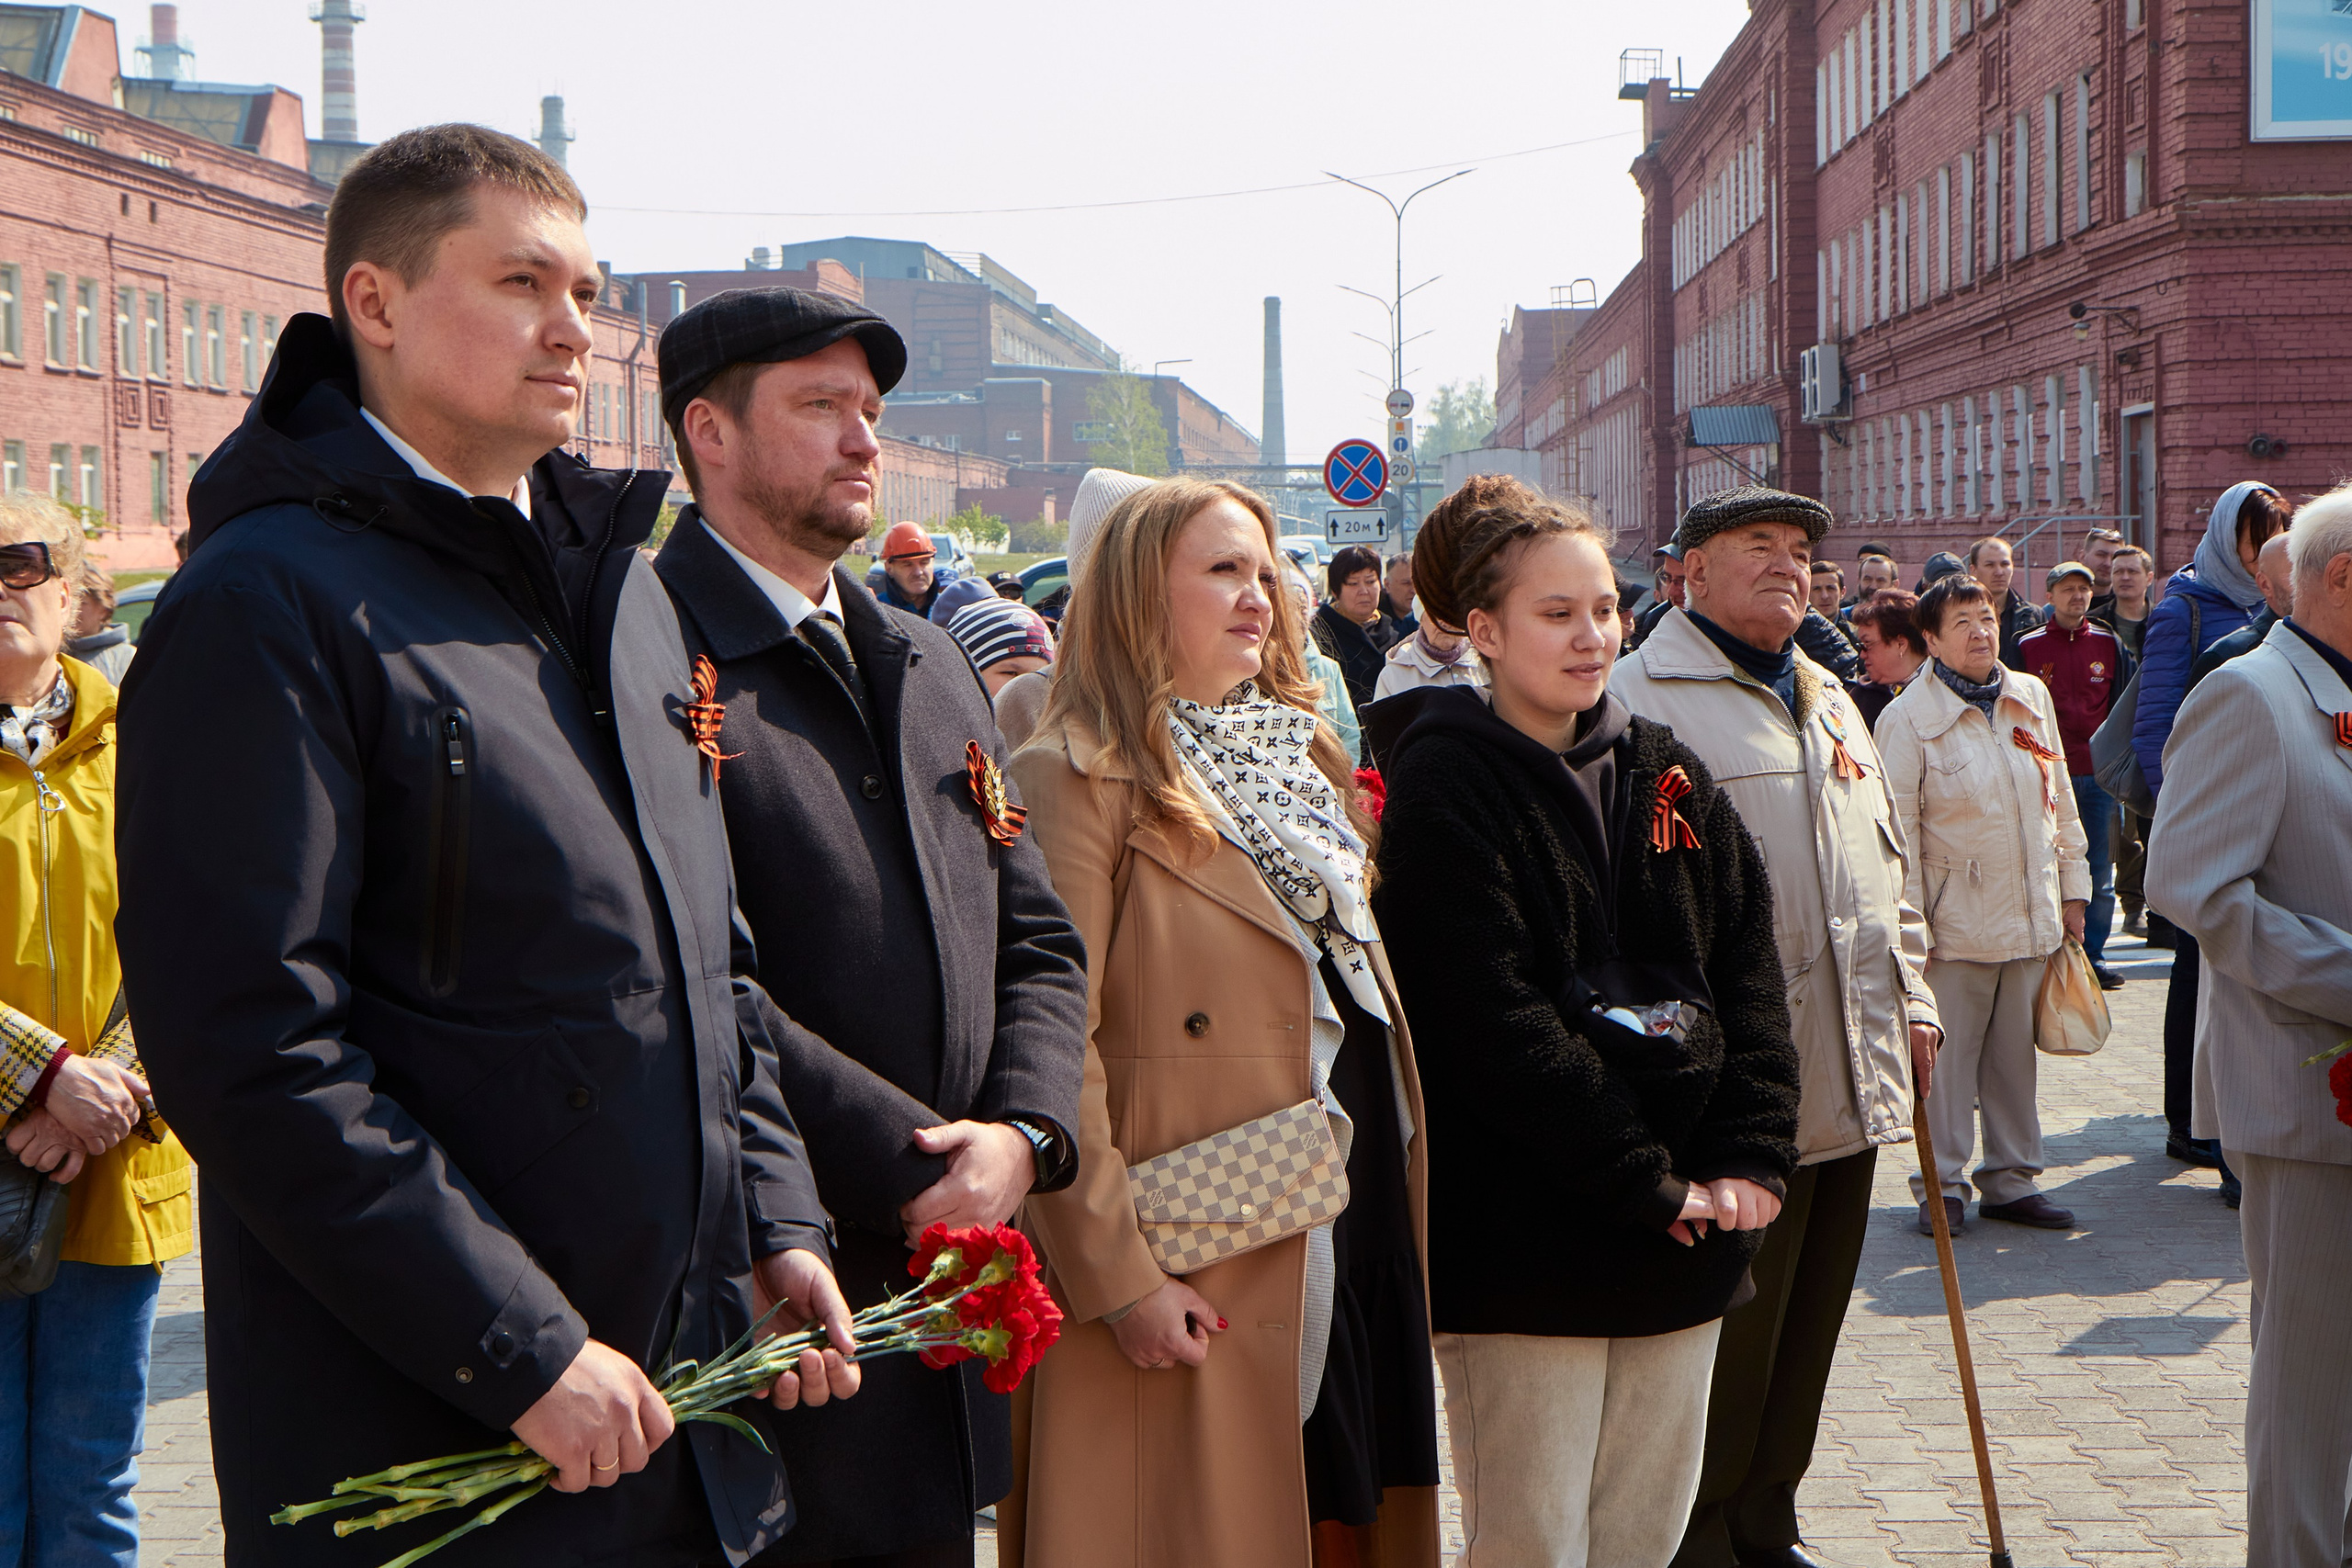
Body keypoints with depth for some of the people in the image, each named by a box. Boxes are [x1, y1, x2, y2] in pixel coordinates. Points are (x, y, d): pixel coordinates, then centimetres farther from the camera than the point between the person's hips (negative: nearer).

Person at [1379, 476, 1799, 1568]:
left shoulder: (1664, 772, 13)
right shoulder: (1445, 784, -7)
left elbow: (1750, 970, 8)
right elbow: (1494, 1019, -15)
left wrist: (1749, 1156, -5)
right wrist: (1648, 1183, -15)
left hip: (1683, 1229, 6)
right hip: (1527, 1234, -6)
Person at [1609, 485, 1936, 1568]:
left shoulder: (1826, 699, 19)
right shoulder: (1642, 697, -7)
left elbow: (1883, 861, 26)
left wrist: (1910, 994, 18)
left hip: (1850, 1081, 8)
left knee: (1807, 1325, 15)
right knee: (1724, 1329, -1)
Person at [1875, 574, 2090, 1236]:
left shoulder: (2032, 698, 7)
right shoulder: (1910, 717, -8)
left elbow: (2060, 803, 15)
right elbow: (1898, 828, -8)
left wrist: (2072, 890, 14)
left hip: (2032, 919, 5)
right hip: (1957, 922, -5)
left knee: (2016, 1053, 12)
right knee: (1949, 1056, 0)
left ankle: (2012, 1180, 22)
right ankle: (1942, 1187, 11)